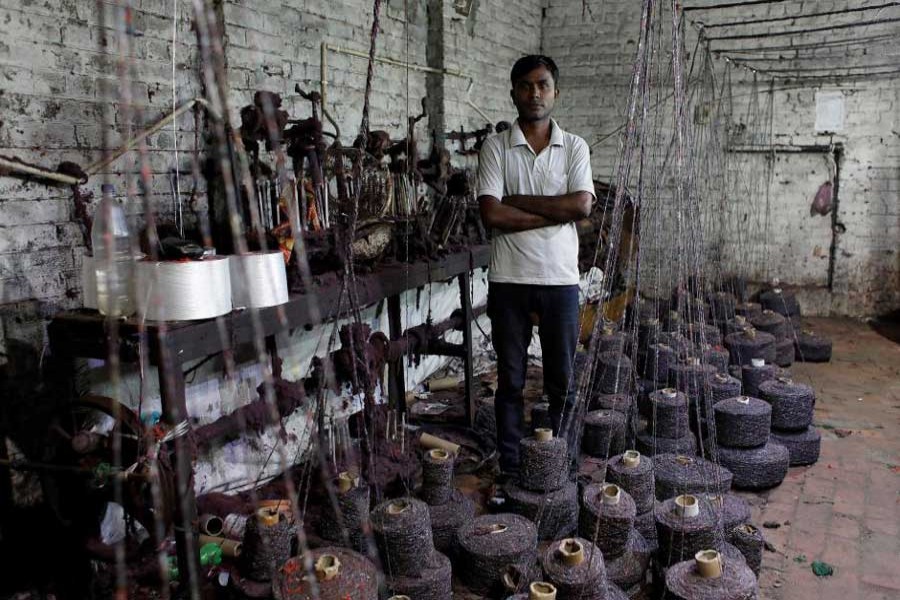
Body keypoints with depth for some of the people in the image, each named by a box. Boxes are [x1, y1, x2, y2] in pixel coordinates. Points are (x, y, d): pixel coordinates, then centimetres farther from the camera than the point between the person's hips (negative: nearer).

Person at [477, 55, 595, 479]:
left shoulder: (574, 147, 6)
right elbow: (491, 213, -11)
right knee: (510, 380, 9)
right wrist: (555, 212, -11)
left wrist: (519, 201, -10)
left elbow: (582, 205, -9)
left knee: (562, 382, 9)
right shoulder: (495, 147, 2)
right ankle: (510, 469, 22)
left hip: (559, 279, 1)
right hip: (508, 279, -1)